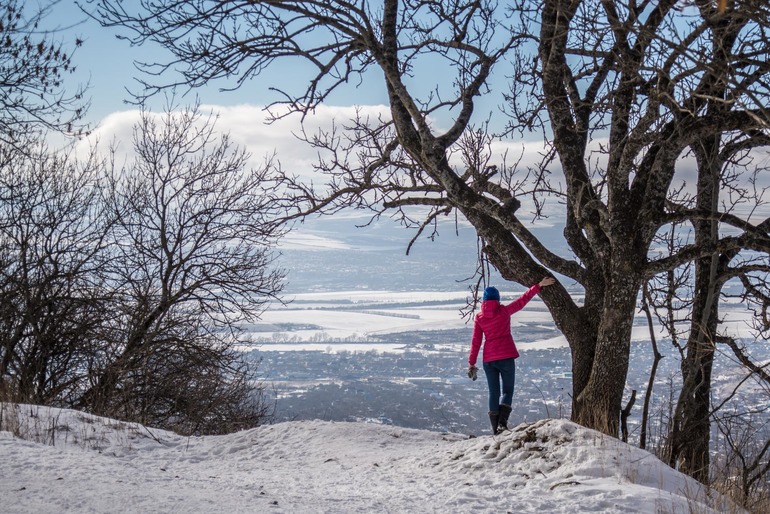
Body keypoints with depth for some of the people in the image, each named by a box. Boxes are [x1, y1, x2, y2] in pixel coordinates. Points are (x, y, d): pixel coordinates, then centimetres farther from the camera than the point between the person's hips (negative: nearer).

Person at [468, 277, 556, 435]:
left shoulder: (479, 318, 2)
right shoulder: (504, 311, -3)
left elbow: (476, 341, 3)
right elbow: (523, 300, -1)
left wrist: (471, 363, 9)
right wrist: (538, 286, 5)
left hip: (489, 359, 2)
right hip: (506, 357, -2)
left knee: (493, 392, 11)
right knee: (507, 391, 7)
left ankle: (495, 428, 8)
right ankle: (502, 422, -15)